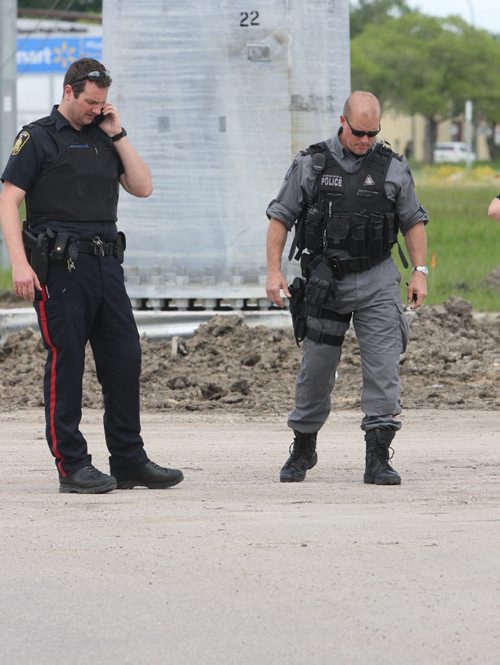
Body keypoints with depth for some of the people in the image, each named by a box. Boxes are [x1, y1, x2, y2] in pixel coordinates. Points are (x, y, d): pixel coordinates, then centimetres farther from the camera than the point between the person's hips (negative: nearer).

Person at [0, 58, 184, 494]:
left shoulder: (104, 138, 18)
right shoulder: (38, 138, 0)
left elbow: (143, 188, 12)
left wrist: (118, 135, 5)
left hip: (106, 263, 6)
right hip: (60, 266, -6)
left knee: (125, 359, 5)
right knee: (65, 363, -4)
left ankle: (129, 461, 12)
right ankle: (72, 467, 0)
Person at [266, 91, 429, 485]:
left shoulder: (393, 168, 3)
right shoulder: (310, 165, 1)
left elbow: (414, 221, 11)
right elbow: (281, 217, 4)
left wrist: (420, 271, 2)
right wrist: (274, 271, -4)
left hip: (376, 282, 0)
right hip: (324, 282, 0)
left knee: (384, 371, -9)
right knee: (315, 371, 6)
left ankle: (379, 460, -8)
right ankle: (303, 450, 24)